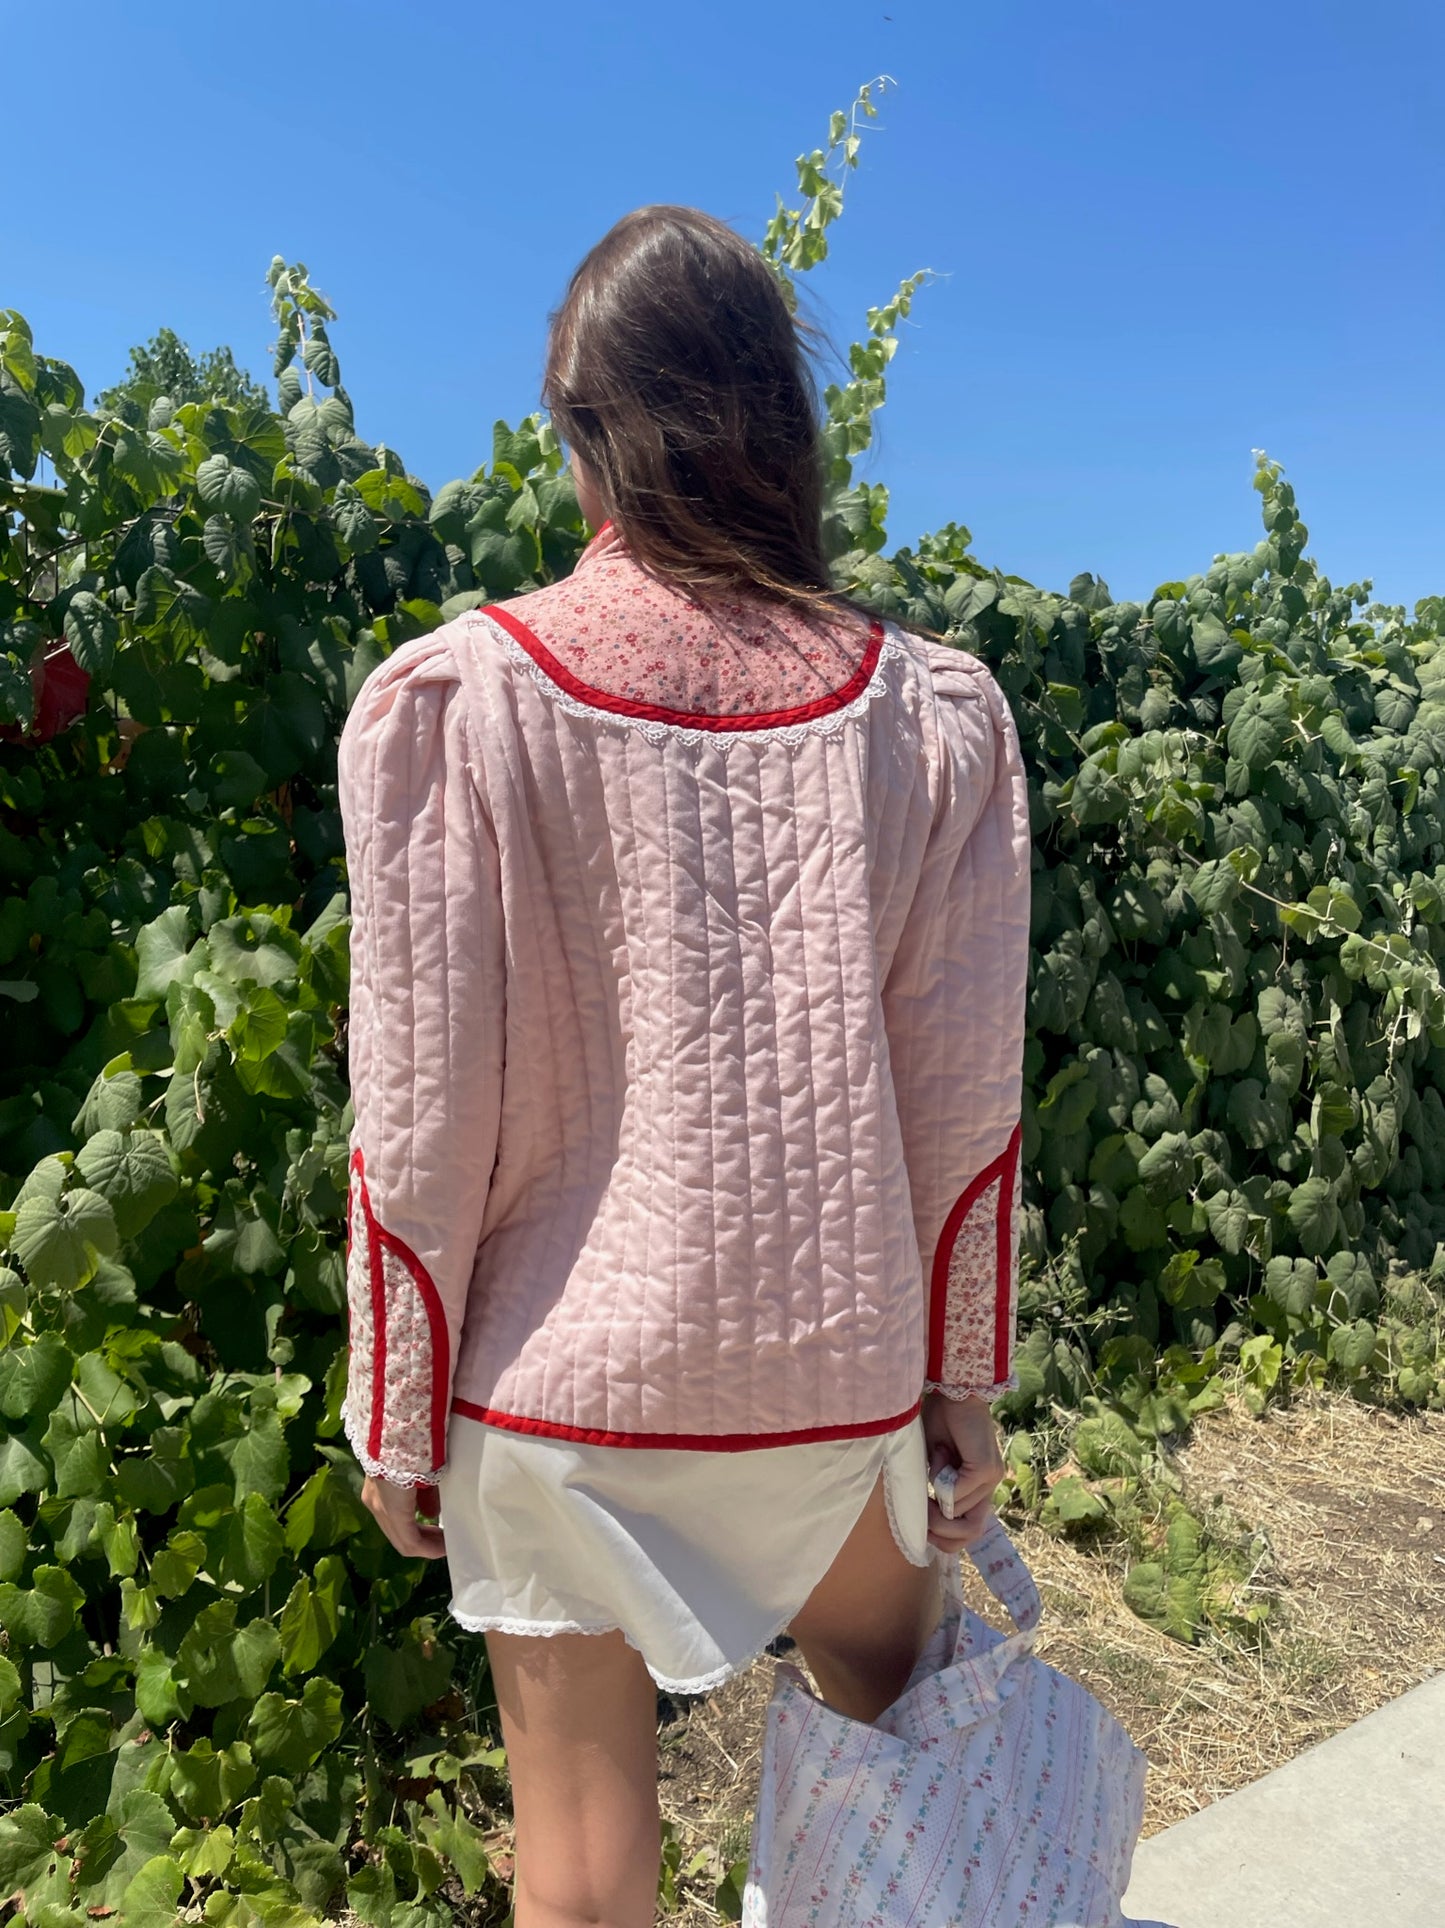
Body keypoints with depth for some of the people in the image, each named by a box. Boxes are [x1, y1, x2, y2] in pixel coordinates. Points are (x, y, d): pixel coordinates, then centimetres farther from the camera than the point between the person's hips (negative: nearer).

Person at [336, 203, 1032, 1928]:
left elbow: (426, 1113, -11)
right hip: (839, 1368, 2)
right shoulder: (934, 711, -5)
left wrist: (398, 1415, 3)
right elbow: (962, 1098, -4)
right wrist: (965, 1380, 8)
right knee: (907, 1740, 27)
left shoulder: (454, 702, -12)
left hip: (566, 1379, -1)